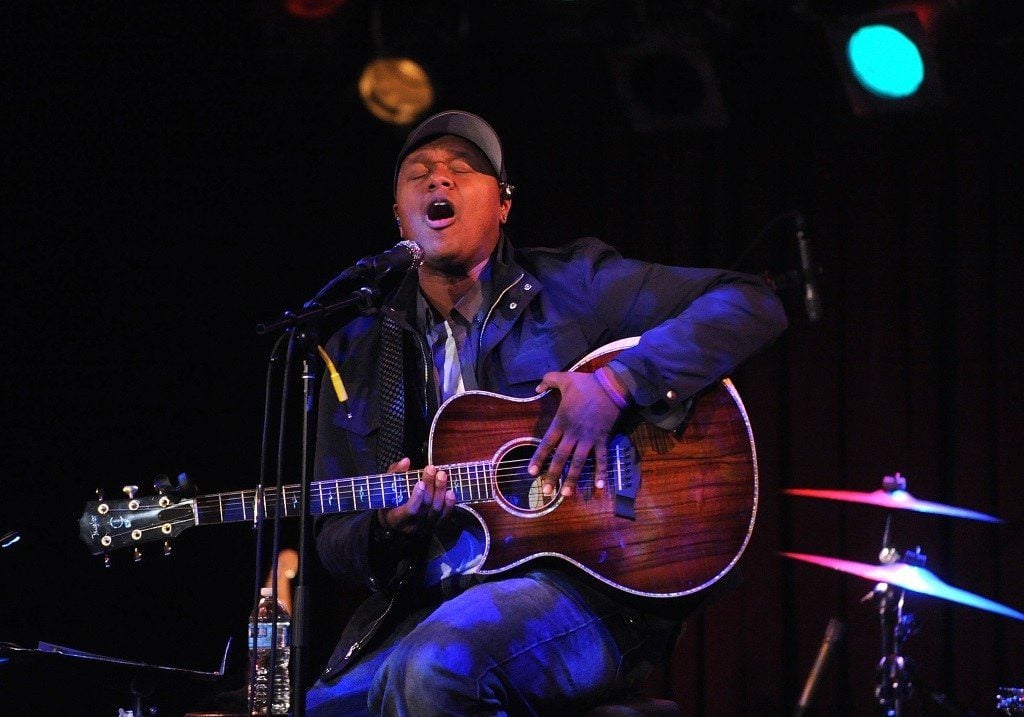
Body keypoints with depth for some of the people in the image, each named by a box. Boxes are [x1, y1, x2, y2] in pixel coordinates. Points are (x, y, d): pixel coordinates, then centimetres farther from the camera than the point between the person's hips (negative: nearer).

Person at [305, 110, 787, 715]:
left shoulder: (572, 286, 6)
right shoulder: (359, 352, 15)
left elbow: (753, 306, -4)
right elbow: (336, 539, 15)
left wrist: (616, 383, -15)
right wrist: (388, 528, -10)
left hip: (578, 584, -4)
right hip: (424, 608, 4)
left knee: (433, 667, -33)